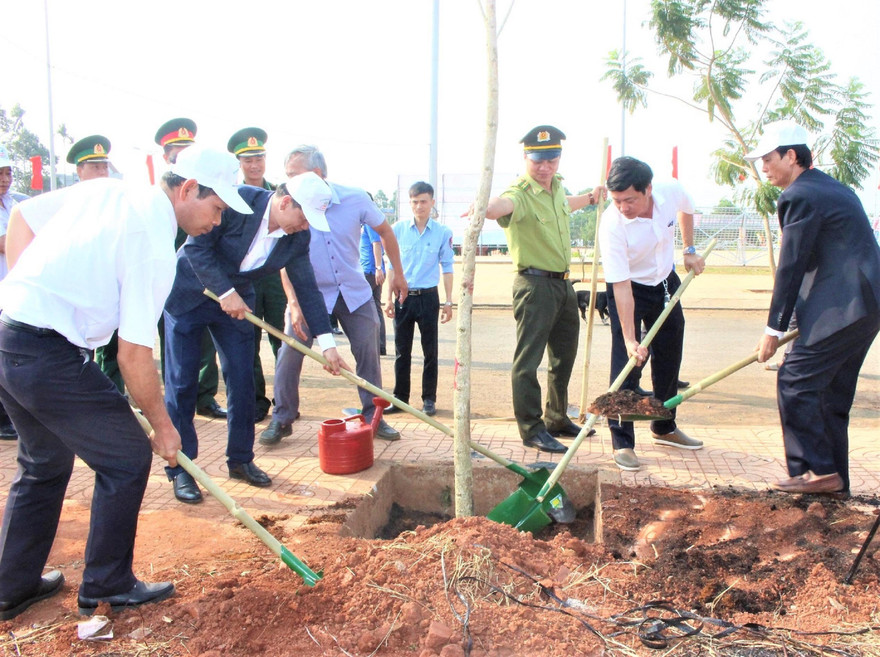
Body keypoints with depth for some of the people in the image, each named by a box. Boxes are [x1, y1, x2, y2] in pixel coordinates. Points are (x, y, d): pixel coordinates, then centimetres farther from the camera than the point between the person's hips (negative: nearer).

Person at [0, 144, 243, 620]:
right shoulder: (155, 246, -16)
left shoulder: (104, 189, 7)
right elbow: (133, 355, -16)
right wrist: (162, 427, -4)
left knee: (45, 462, 24)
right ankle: (107, 585, 20)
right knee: (127, 457, 6)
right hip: (48, 354, -9)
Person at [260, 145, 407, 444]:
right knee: (289, 353, -8)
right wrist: (293, 304, -26)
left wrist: (398, 275, 7)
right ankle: (282, 419, 10)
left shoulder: (355, 199, -14)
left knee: (369, 352, 3)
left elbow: (385, 231, 3)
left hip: (354, 292, 1)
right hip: (310, 293, -1)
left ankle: (373, 417, 19)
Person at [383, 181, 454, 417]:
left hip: (428, 297, -1)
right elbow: (393, 265, 7)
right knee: (401, 351, 8)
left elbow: (447, 268, 3)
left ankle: (429, 399, 15)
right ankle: (400, 398, 17)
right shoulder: (398, 229, 1)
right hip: (403, 297, 1)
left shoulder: (443, 232, -2)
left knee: (430, 351, 5)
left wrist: (448, 302, -1)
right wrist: (389, 298, 4)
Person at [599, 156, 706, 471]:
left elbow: (686, 209, 8)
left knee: (669, 359, 14)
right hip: (628, 290, -5)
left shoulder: (671, 192, -21)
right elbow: (621, 285, -33)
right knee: (627, 363, -12)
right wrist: (629, 339, -34)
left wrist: (689, 250, 5)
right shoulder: (612, 224, -33)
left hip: (666, 282, 5)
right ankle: (622, 442, -1)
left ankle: (664, 428, 33)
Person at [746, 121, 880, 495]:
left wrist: (773, 330, -7)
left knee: (795, 380, -7)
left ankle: (818, 470, -2)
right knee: (831, 391, 13)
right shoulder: (836, 189, 21)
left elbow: (790, 267, -12)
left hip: (844, 306, -10)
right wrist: (796, 321, 18)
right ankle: (834, 480, 20)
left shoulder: (798, 196, -11)